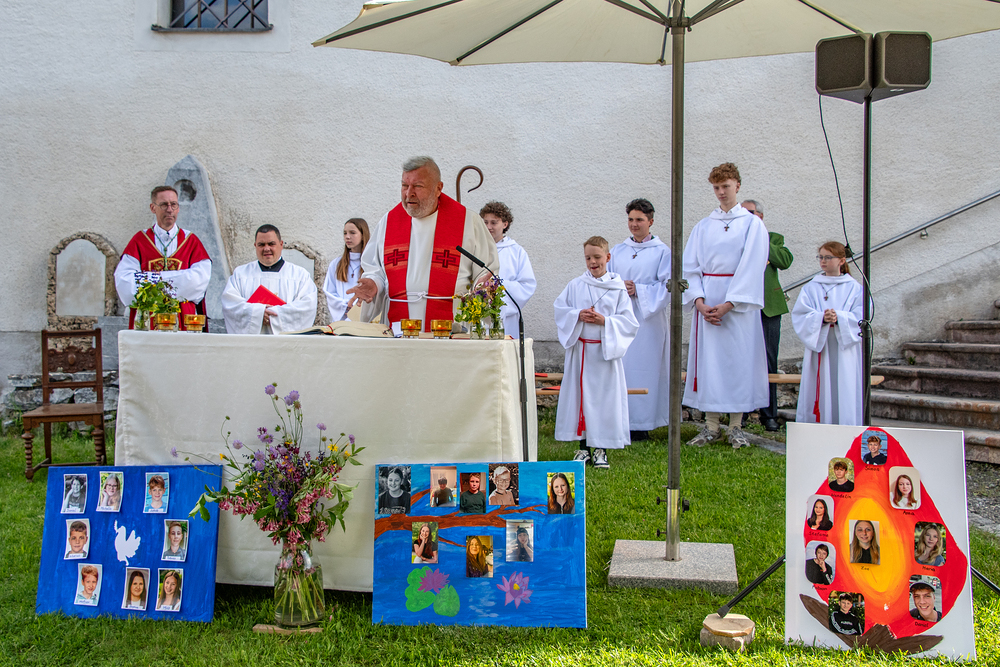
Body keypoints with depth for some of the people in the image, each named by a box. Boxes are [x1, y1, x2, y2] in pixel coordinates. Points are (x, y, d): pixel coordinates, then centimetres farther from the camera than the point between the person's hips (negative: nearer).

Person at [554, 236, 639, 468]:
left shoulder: (617, 288, 0)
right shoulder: (575, 285, 5)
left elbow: (628, 321, -2)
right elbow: (560, 310, 5)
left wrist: (604, 321, -16)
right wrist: (578, 316, -12)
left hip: (606, 350, -1)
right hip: (580, 350, 1)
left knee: (605, 397, 2)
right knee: (580, 395, 5)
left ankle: (601, 450, 13)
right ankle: (583, 447, 16)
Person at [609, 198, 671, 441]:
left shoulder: (662, 252, 3)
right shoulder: (618, 251, 16)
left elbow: (667, 287, -4)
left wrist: (638, 290, -14)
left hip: (648, 319, -4)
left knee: (643, 368, -5)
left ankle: (639, 425, 2)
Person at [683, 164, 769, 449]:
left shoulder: (752, 223, 3)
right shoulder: (703, 227, 13)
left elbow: (751, 267, -6)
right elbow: (690, 266, 7)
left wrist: (728, 304, -14)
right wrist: (699, 301, -9)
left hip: (739, 302, -3)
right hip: (707, 302, 3)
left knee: (738, 357, -2)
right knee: (708, 358, 1)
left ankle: (736, 426, 6)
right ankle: (711, 426, 8)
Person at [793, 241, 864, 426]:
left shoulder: (854, 288, 9)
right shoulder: (811, 288, 9)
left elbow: (860, 317, -2)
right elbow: (800, 316, -2)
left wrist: (839, 317, -19)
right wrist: (821, 318, -20)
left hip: (845, 350, 0)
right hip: (818, 346, 0)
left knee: (844, 393, -3)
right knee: (820, 392, -2)